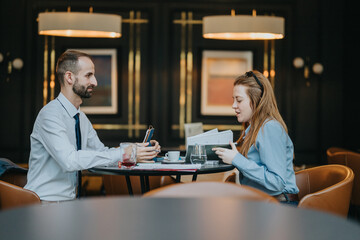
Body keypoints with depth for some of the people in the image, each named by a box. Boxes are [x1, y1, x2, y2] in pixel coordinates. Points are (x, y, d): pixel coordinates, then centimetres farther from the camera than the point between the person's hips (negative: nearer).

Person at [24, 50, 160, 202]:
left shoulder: (81, 118, 13)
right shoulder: (50, 115, -16)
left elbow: (102, 152, 16)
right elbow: (69, 160, -28)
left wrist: (140, 149, 0)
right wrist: (122, 154, -27)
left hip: (70, 201, 8)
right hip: (45, 202, -8)